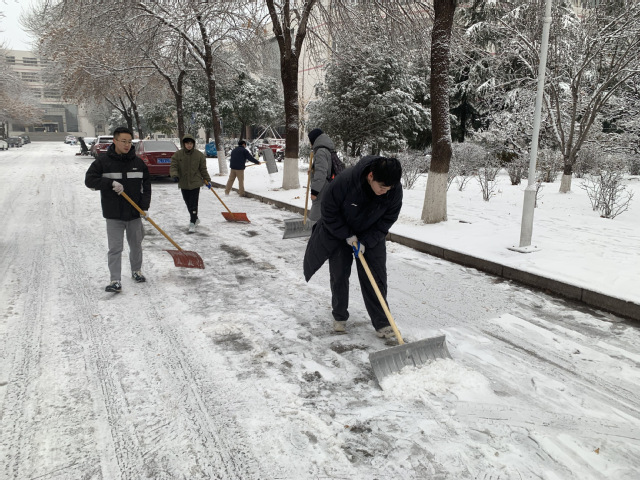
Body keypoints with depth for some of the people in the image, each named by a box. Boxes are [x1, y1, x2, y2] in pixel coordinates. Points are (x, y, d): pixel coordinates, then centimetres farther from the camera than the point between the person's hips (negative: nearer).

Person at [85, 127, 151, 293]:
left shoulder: (138, 162, 3)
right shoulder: (103, 161, -4)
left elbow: (146, 185, 7)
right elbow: (89, 180, -6)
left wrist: (144, 205, -4)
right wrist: (111, 183, -20)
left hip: (134, 213, 3)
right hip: (113, 215, -3)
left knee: (136, 245, 15)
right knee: (115, 248, -3)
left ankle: (136, 271, 35)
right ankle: (115, 280, 3)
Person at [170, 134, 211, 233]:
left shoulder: (199, 155, -3)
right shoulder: (178, 154, -3)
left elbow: (203, 169, 5)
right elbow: (173, 167, -2)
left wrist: (208, 180, 8)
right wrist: (174, 175, -21)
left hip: (195, 183, -2)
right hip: (183, 184, 2)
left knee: (193, 204, -6)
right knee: (188, 203, 12)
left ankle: (192, 223, -1)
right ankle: (195, 219, 31)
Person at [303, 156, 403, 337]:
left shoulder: (395, 190, -25)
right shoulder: (344, 181, -35)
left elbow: (387, 220, -12)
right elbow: (329, 211, -21)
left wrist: (366, 242, -19)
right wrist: (347, 235, -21)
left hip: (371, 236, 2)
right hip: (339, 232, -2)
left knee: (376, 277, -4)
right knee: (339, 275, 4)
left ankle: (382, 322, 7)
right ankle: (339, 316, 23)